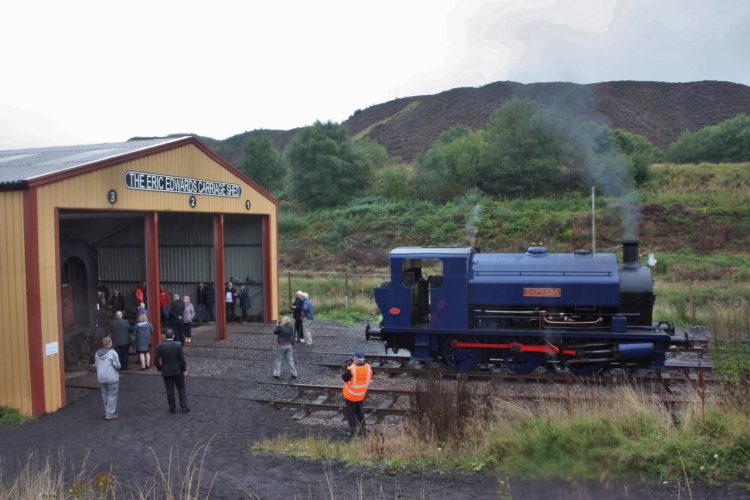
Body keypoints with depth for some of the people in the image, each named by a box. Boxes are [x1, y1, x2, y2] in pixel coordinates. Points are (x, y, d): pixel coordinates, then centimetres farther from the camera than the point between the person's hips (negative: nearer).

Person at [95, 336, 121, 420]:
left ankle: (107, 412, 22)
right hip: (111, 377, -6)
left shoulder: (98, 353, 6)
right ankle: (110, 414, -1)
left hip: (101, 377, 6)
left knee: (105, 394, 15)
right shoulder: (112, 353, -14)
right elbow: (117, 366, -13)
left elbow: (97, 365, 10)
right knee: (112, 395, 1)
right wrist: (118, 366, 7)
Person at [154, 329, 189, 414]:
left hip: (166, 372, 1)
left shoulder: (160, 346, -8)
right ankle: (184, 407, 10)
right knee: (181, 389, 10)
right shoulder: (178, 345, -13)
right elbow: (182, 358, -12)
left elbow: (156, 360, -6)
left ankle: (172, 408, 17)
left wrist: (160, 368, 9)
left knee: (170, 390, 11)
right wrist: (185, 369, -1)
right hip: (178, 371, -1)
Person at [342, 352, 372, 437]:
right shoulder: (368, 367, -10)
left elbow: (344, 378, -17)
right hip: (362, 395, 5)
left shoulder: (351, 369, -28)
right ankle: (362, 431, 29)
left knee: (351, 413, 12)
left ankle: (353, 431, 16)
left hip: (351, 395, -5)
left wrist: (346, 368, -10)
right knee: (360, 412, 21)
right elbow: (369, 380, 1)